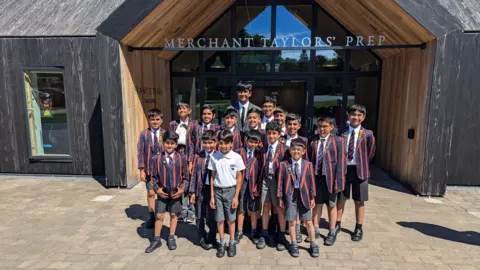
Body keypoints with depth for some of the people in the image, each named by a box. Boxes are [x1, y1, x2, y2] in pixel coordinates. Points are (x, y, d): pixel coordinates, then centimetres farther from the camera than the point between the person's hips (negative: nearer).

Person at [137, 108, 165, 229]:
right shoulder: (144, 134, -2)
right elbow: (140, 152, -2)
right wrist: (141, 169, -6)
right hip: (149, 168, 0)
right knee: (151, 193, 8)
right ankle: (151, 216, 24)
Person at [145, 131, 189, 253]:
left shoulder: (181, 158, -6)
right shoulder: (158, 159, -4)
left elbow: (185, 176, -2)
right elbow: (154, 176, 1)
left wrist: (182, 189, -11)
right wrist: (157, 189, -9)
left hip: (176, 192, 0)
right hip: (162, 192, 1)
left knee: (173, 215, 12)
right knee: (159, 216, 7)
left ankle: (171, 238, 29)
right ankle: (156, 240, 22)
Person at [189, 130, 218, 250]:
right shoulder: (198, 156, 1)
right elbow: (194, 175, 3)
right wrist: (192, 192, 0)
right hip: (200, 189, 3)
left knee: (212, 216, 9)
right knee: (199, 216, 13)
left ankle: (211, 238, 31)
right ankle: (203, 238, 33)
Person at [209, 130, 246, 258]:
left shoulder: (236, 157, -8)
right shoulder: (214, 157, -1)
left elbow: (239, 178, -3)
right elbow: (212, 177, 4)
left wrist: (236, 196, -6)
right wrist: (212, 196, 3)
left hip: (230, 190, -2)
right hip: (218, 191, 2)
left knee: (231, 219, 9)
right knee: (219, 219, 8)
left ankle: (232, 243, 26)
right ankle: (222, 244, 25)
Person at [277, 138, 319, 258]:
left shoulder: (308, 164, -1)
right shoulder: (284, 165, -3)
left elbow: (311, 182, 4)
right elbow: (280, 182, 0)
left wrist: (312, 197, 3)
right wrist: (280, 197, -2)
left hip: (304, 195, 1)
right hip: (290, 195, 0)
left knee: (308, 222, 9)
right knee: (292, 222, 8)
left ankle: (313, 245, 26)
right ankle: (293, 244, 25)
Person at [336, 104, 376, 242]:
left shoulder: (367, 134, -7)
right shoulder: (342, 133, -3)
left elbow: (370, 153, 3)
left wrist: (361, 163, 7)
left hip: (359, 170, -1)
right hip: (343, 168, 1)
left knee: (359, 200, 12)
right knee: (341, 198, 12)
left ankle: (359, 228, 28)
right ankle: (337, 224, 30)